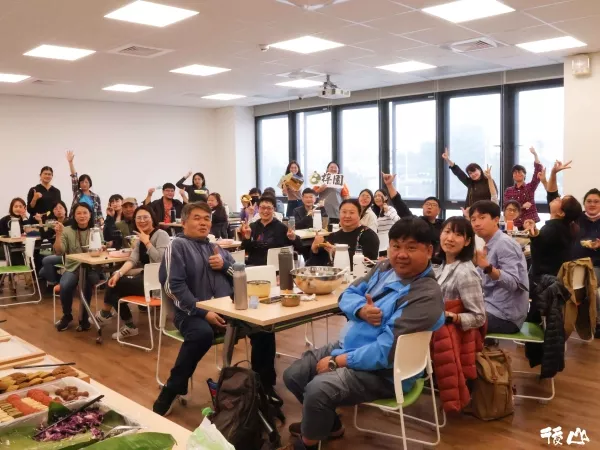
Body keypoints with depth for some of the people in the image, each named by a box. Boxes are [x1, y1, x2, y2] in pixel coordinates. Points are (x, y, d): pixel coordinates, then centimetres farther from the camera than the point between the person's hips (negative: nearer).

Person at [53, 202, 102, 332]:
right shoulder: (67, 230, 3)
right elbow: (58, 252, -5)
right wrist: (58, 235, -19)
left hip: (92, 268, -1)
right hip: (72, 268, 1)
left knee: (86, 283, -35)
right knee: (65, 286, -31)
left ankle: (84, 317, -13)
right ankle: (67, 315, 0)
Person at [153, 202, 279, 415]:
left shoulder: (216, 248, 21)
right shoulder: (178, 245, 1)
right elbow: (174, 286, -11)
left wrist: (225, 265, -3)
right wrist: (203, 312, -21)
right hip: (194, 312, -5)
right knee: (202, 333, -37)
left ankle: (264, 384, 2)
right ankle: (172, 390, -17)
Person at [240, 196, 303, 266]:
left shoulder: (281, 227, -2)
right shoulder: (252, 227, 10)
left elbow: (300, 249, -3)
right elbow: (244, 250, 7)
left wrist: (293, 238, -24)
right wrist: (247, 237, -10)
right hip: (253, 266, 3)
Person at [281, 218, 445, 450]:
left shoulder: (426, 296, -23)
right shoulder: (384, 268, 3)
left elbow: (387, 350, -26)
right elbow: (348, 295, 7)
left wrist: (337, 361, -19)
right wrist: (361, 309, -18)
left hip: (383, 371, -9)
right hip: (345, 347, 9)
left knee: (317, 389, -28)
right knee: (293, 375, 5)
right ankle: (328, 423, 30)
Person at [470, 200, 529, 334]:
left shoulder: (504, 243, -14)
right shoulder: (490, 245, 11)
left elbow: (513, 283, -26)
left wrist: (487, 267, -39)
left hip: (505, 315, -9)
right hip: (492, 309, 9)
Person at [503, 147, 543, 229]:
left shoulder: (530, 187, 6)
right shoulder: (508, 191, 10)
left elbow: (538, 171, -6)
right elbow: (506, 206, -3)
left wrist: (535, 154, -12)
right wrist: (522, 206, -13)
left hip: (531, 222, -1)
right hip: (515, 224, 1)